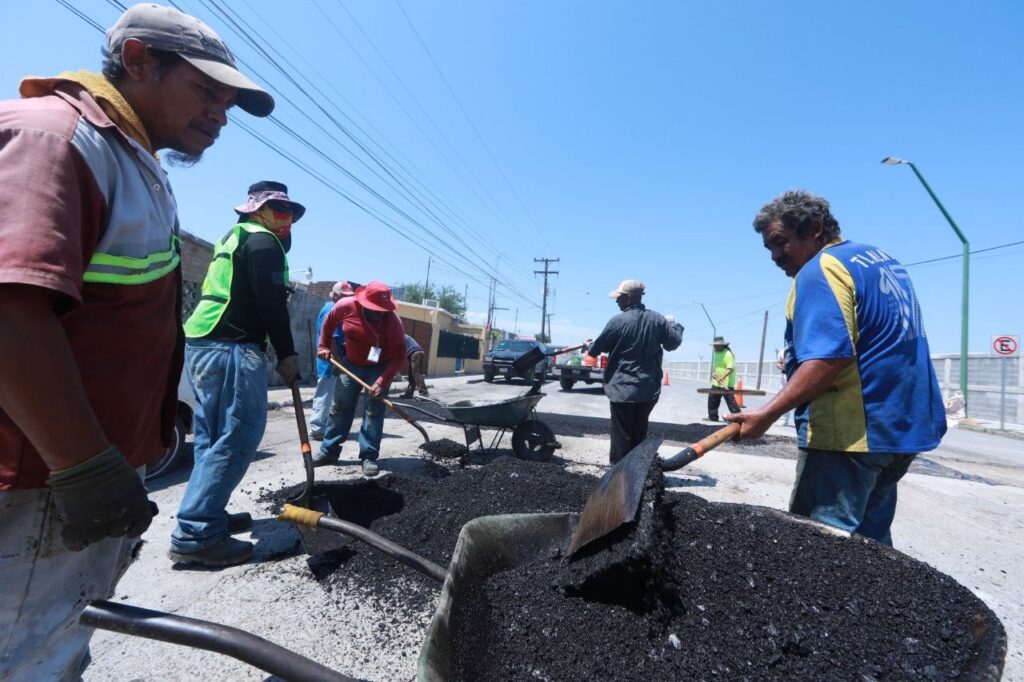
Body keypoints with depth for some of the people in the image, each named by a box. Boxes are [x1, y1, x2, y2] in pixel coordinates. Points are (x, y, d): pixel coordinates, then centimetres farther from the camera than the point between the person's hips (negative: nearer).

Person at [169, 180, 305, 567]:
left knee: (213, 438, 13)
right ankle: (196, 534, -8)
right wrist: (287, 354, -9)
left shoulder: (233, 237, 26)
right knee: (238, 436, -10)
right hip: (231, 349, -11)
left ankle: (208, 516, 21)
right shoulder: (263, 241, -4)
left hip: (202, 344, 11)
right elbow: (272, 303, -13)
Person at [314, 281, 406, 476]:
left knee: (373, 411, -5)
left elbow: (398, 356, -28)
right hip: (351, 363, 3)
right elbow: (330, 321, 3)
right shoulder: (346, 305, -21)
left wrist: (382, 382, -35)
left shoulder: (392, 320, -29)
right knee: (340, 407, 9)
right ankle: (329, 451, 22)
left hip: (380, 367, -3)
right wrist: (324, 346, 3)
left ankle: (369, 457, 3)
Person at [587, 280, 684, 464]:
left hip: (622, 388, -5)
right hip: (649, 388, 5)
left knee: (621, 434, 5)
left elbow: (596, 348, -5)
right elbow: (673, 342, 9)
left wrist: (589, 348, 20)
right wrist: (674, 325, 28)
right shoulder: (658, 319, -1)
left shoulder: (618, 321, -13)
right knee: (639, 433, 17)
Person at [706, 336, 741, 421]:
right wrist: (713, 372, 0)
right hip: (717, 383, 9)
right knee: (712, 399, 11)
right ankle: (713, 417, 20)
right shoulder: (716, 353, 14)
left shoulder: (728, 354, -16)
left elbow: (730, 369, -24)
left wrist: (722, 377, -35)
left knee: (731, 401, -4)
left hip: (726, 383, -9)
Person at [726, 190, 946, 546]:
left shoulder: (821, 269, -13)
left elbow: (830, 357, -25)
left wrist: (767, 414, -24)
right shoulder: (881, 258, 18)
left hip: (851, 433, -10)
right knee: (869, 541, 18)